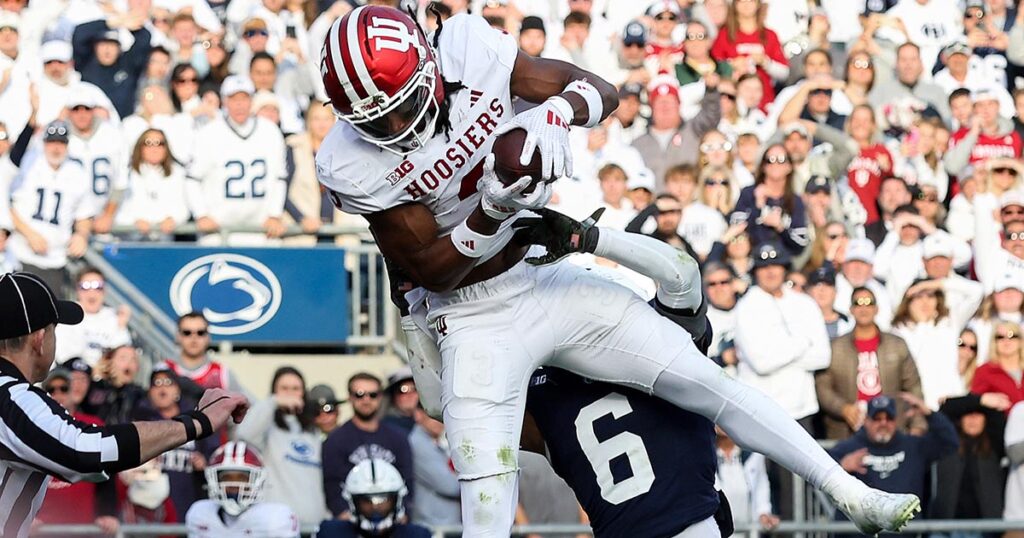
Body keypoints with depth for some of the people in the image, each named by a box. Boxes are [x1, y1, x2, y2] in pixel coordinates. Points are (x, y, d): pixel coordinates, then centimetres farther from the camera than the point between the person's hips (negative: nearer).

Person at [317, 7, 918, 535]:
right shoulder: (352, 164, -21)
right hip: (473, 317, -3)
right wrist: (493, 208, -34)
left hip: (548, 278, 3)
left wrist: (556, 112, -34)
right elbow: (433, 270, -17)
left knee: (703, 378, 2)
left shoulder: (467, 48, -15)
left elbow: (601, 91, -11)